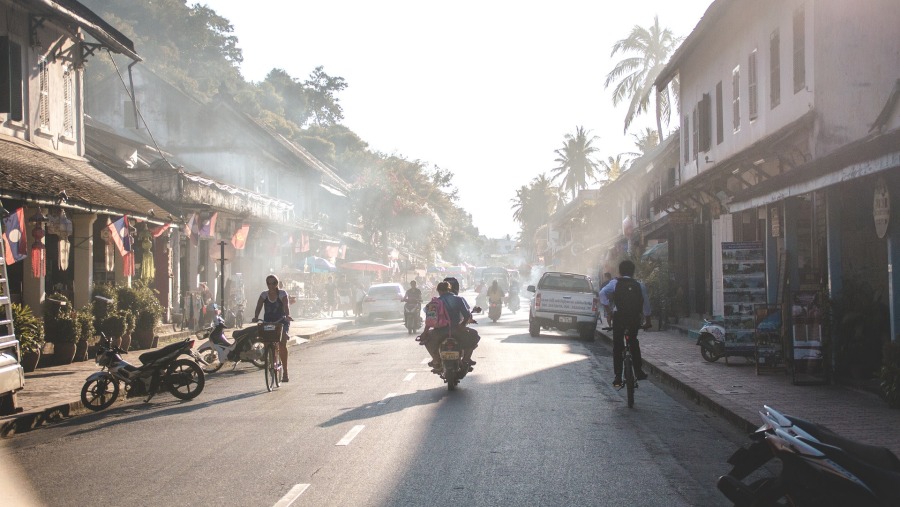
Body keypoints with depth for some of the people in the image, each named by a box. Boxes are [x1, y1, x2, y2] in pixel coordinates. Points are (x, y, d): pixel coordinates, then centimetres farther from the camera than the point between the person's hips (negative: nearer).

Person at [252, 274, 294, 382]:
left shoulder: (282, 294, -5)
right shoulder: (264, 294, 2)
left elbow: (286, 305, -21)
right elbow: (258, 307, -9)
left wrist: (288, 315, -41)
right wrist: (256, 317, -29)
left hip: (281, 321, -3)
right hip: (268, 322, 3)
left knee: (282, 345, -17)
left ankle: (285, 370, -11)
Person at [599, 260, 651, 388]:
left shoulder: (615, 283, 1)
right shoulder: (640, 285, 7)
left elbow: (603, 293, -15)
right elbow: (646, 304, 6)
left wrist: (608, 310, -9)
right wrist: (647, 320, 15)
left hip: (619, 317, -2)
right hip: (635, 318, 2)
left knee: (617, 347, 2)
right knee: (634, 343, 22)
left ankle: (618, 378, -3)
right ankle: (638, 371, 21)